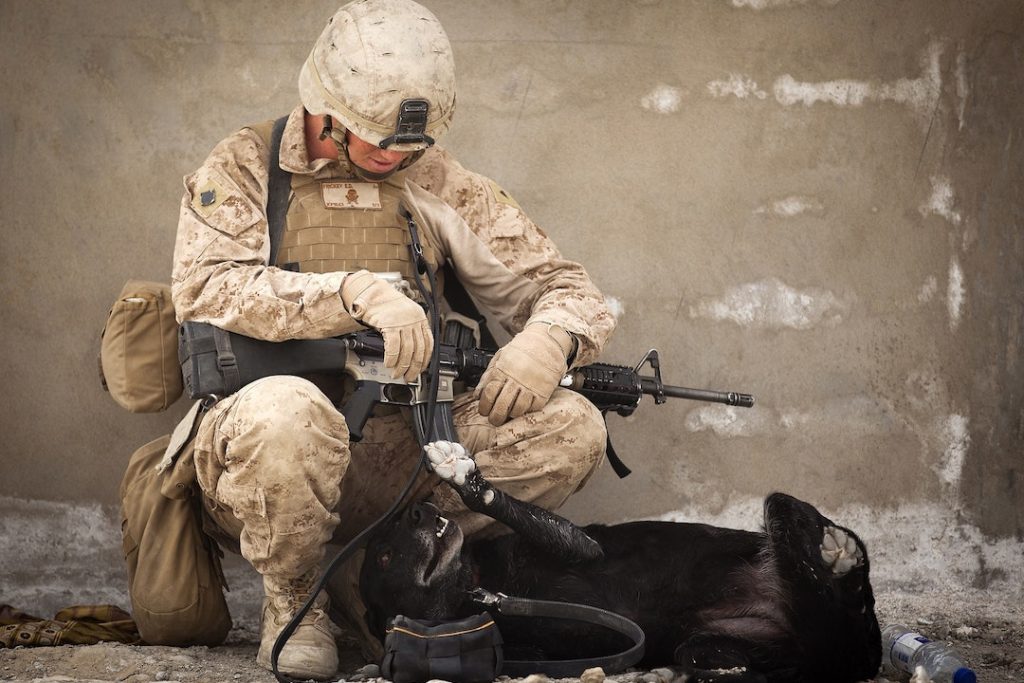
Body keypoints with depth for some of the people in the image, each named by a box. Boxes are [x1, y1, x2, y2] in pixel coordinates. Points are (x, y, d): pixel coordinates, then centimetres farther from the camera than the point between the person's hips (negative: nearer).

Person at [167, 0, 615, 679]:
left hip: (396, 457, 4)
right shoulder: (244, 170, 3)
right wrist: (359, 291, -28)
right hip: (249, 452, -4)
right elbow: (206, 286, -17)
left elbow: (568, 289, 12)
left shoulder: (439, 183, 11)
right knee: (282, 411, -39)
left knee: (572, 428, -14)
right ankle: (293, 601, -9)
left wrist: (549, 339, -14)